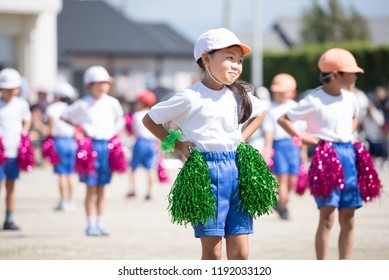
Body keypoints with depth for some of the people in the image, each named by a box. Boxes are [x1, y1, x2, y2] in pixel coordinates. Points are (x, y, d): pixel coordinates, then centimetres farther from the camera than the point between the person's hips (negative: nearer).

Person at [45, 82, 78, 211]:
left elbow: (50, 117, -28)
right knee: (70, 174, 11)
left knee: (62, 174, -2)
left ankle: (63, 202, -2)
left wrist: (51, 130, -18)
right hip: (71, 140, 5)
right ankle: (71, 201, 13)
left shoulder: (53, 107, -6)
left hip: (59, 141, -5)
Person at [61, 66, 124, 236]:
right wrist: (78, 126, -2)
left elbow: (119, 118, 25)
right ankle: (91, 224, 3)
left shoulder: (112, 102, 6)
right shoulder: (83, 104, -3)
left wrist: (115, 131, 11)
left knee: (101, 188, 7)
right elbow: (64, 116, 7)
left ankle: (100, 223, 11)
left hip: (107, 145, 3)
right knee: (91, 188, -2)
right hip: (90, 144, -3)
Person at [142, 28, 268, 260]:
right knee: (212, 252, -4)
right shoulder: (191, 98, -5)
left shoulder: (239, 95, 10)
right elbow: (150, 120, 2)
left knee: (240, 252, 2)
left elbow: (260, 112, 31)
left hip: (235, 169, 5)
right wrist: (177, 145, -4)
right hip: (206, 170, -5)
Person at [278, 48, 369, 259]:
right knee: (327, 218, -9)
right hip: (326, 158, -7)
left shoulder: (350, 98, 9)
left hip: (348, 155, 7)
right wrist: (302, 138, -12)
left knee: (348, 219, 7)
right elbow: (282, 119, -7)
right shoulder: (314, 101, -11)